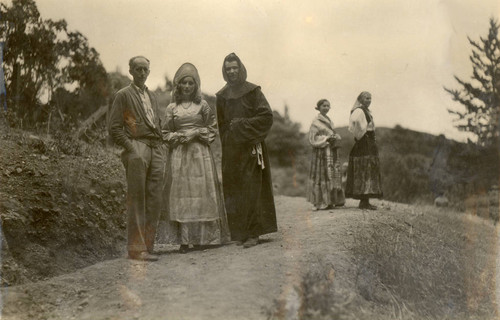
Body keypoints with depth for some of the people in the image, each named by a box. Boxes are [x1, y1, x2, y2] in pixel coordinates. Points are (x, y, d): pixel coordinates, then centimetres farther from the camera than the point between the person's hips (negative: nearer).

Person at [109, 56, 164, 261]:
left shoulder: (152, 97, 24)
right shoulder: (124, 95, 5)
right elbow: (114, 128, -2)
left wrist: (161, 149, 14)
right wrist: (130, 148, -12)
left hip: (156, 149, 6)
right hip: (137, 148, -6)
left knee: (154, 200, 3)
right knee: (136, 200, -5)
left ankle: (147, 246, 11)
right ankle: (136, 249, -1)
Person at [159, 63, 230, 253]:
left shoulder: (202, 105, 8)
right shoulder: (172, 108, 10)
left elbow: (213, 129, 6)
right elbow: (165, 133, 11)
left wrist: (197, 132, -8)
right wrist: (179, 136, -7)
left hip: (200, 153, 0)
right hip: (179, 155, 0)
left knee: (203, 192, -3)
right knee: (181, 193, -4)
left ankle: (202, 237, 4)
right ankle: (183, 239, -3)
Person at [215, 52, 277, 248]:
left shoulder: (253, 91, 0)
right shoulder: (222, 96, 12)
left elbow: (267, 117, -6)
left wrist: (243, 125, -10)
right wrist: (229, 134, 1)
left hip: (251, 148, -4)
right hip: (230, 150, 4)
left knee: (251, 190, -7)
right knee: (232, 190, 1)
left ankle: (252, 233, -3)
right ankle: (238, 232, 8)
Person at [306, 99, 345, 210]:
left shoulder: (329, 121, 18)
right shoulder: (315, 122, -3)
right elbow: (312, 139, -8)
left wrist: (335, 137, 2)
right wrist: (326, 139, -15)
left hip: (332, 150, 8)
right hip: (321, 152, -8)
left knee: (335, 174, 4)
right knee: (323, 175, -9)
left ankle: (333, 200, 10)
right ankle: (321, 202, -5)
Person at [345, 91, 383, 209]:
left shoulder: (366, 111, 20)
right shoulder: (359, 111, -11)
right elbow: (354, 120, -34)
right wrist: (361, 134, -23)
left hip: (369, 145, 10)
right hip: (363, 146, -10)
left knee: (368, 172, 9)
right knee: (364, 173, -11)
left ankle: (364, 200, 12)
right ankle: (364, 201, -10)